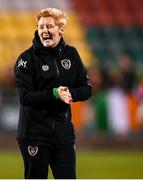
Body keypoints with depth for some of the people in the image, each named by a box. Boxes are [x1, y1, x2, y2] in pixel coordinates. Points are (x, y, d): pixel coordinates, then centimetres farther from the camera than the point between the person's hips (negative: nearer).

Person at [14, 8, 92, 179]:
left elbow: (87, 89, 6)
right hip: (34, 133, -3)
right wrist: (54, 94, -28)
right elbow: (25, 96, -15)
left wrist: (70, 93, -16)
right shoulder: (27, 58, -6)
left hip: (64, 132, 3)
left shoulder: (71, 54, 5)